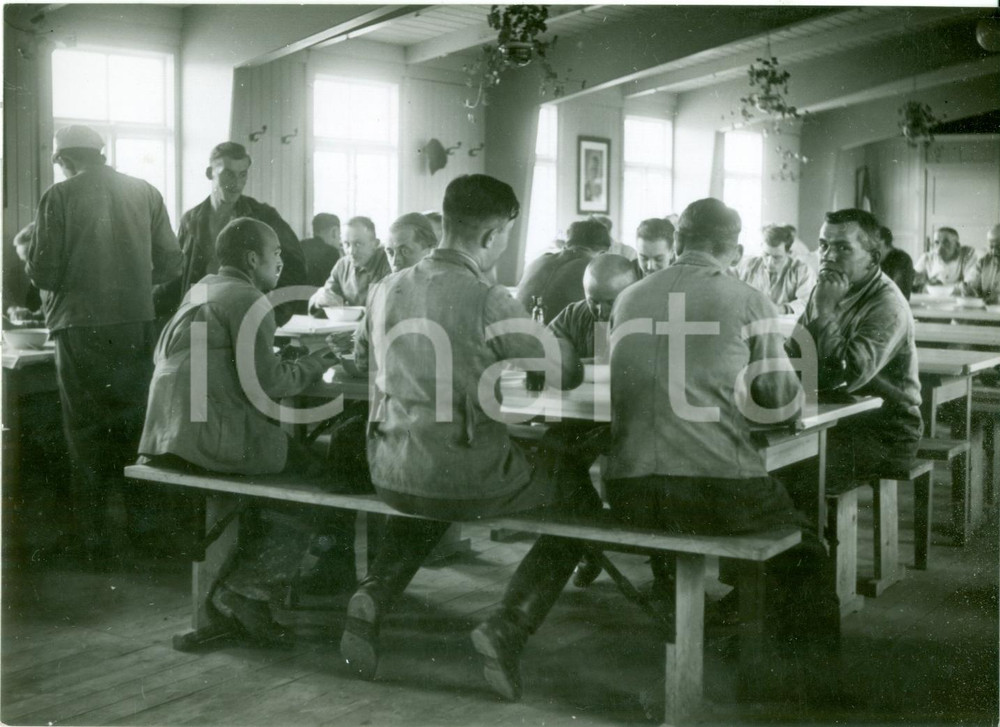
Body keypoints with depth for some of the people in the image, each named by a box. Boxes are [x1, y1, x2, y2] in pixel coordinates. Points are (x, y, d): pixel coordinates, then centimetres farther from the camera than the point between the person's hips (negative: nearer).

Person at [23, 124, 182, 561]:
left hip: (81, 330, -3)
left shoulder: (60, 197, -6)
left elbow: (44, 273, -8)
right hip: (137, 325, 3)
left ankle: (92, 536, 11)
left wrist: (29, 252, 14)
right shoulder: (145, 193, 4)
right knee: (136, 424, 14)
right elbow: (170, 265, 4)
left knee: (86, 431, 7)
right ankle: (143, 523, 21)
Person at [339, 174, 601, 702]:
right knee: (581, 498, 17)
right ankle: (508, 626, 3)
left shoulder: (388, 289, 4)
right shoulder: (487, 301, -15)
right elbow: (567, 373, -9)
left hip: (390, 473, 6)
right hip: (466, 478, -6)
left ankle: (372, 599, 17)